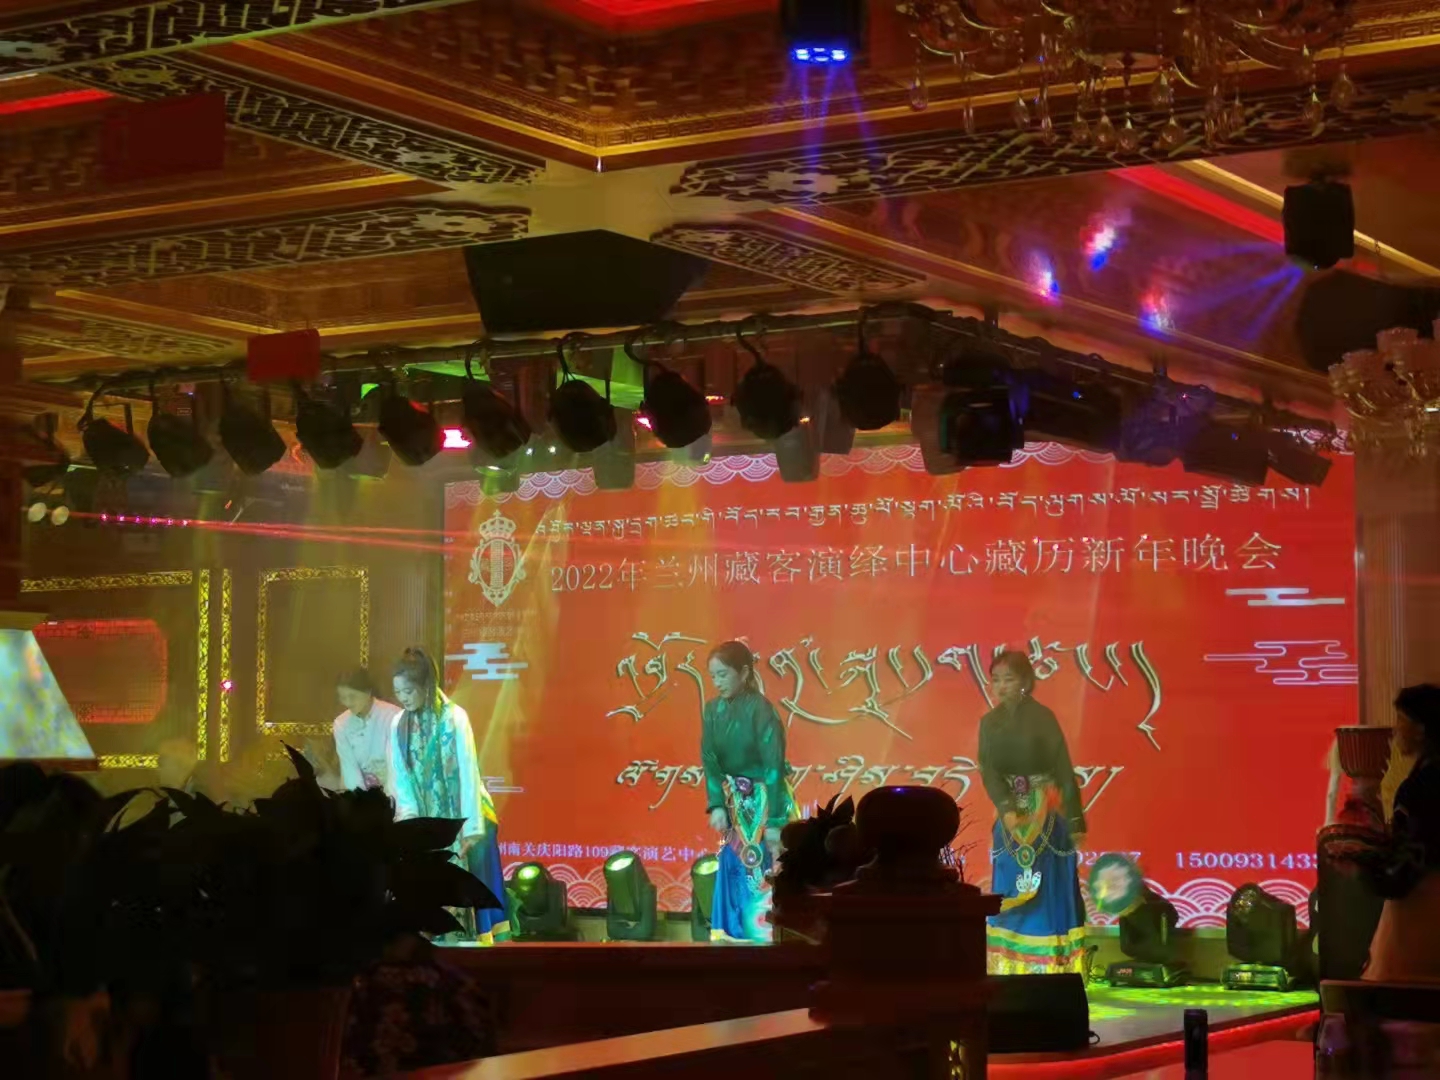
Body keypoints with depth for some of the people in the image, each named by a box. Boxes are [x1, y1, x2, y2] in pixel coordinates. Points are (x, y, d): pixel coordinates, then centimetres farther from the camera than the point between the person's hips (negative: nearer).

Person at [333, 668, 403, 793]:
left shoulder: (392, 716, -13)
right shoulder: (341, 724, 0)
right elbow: (348, 765, -4)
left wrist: (391, 794, -25)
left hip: (393, 791, -3)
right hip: (364, 793, 3)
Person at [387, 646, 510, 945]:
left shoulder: (454, 717, -11)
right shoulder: (399, 725, 4)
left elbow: (468, 771, -15)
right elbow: (399, 778, 2)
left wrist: (472, 827, -20)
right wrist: (410, 818, -13)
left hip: (462, 819, -4)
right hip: (427, 823, 4)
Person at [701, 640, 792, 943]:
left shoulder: (760, 709, -19)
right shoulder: (712, 709, -1)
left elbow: (773, 765, -21)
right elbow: (710, 760, 0)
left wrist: (775, 821, -23)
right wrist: (717, 805, -13)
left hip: (764, 800, -6)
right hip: (735, 800, 6)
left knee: (764, 871, -7)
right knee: (735, 866, 6)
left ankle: (767, 936, -1)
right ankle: (734, 934, 13)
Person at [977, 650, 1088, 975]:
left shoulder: (1042, 717, -8)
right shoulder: (989, 722, 4)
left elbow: (1063, 769, -8)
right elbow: (988, 770, -6)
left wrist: (1076, 821, -11)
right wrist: (1007, 809, -23)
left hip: (1047, 816, -4)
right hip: (1010, 816, 4)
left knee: (1049, 891, -1)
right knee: (1009, 893, 7)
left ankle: (1052, 965, 3)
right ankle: (1011, 967, 13)